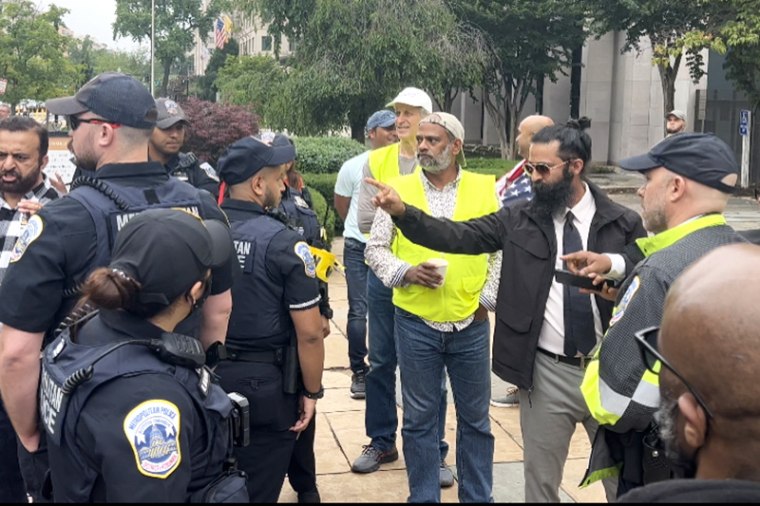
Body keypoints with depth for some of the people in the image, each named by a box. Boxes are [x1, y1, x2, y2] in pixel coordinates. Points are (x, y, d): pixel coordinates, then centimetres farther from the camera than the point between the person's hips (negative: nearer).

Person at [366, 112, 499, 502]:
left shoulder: (484, 188, 1)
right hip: (416, 323, 0)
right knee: (419, 419, 9)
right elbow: (375, 248, 3)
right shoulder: (399, 189, 0)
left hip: (471, 324, 1)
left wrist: (487, 298, -1)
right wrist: (406, 272, -14)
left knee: (475, 418, 12)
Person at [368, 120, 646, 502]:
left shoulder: (623, 224, -3)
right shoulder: (519, 220, 0)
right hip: (546, 374, 1)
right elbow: (459, 235, -9)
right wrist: (402, 212, -21)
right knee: (540, 480, 14)